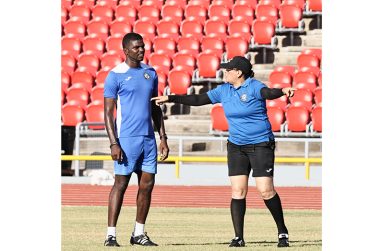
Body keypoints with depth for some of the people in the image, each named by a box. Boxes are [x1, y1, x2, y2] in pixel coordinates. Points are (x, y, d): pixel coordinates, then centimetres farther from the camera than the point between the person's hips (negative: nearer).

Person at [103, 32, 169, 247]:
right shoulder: (116, 75, -5)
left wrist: (163, 138, 13)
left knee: (147, 184, 5)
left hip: (149, 138, 6)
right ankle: (111, 235, -2)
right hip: (126, 138, -6)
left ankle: (139, 233, 14)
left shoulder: (150, 73, 13)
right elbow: (108, 112, -7)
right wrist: (114, 143, -14)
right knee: (121, 184, -5)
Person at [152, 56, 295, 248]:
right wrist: (170, 98, 13)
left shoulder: (254, 87, -12)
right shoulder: (224, 91, 7)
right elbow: (198, 100, 14)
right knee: (237, 191, -2)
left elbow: (268, 93, -32)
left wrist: (283, 91, -55)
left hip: (261, 145, -6)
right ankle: (238, 238, 1)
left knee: (266, 190, -10)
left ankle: (282, 232, 6)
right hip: (236, 146, 6)